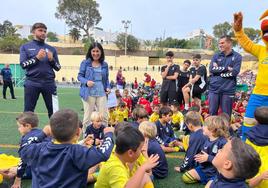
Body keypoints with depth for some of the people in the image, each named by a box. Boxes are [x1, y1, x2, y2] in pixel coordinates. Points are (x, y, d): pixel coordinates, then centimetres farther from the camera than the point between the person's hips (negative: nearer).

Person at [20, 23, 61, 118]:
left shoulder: (51, 49, 13)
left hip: (49, 83, 2)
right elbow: (23, 64, -3)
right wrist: (37, 58, -14)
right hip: (32, 83, -1)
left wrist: (51, 59, -7)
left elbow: (58, 67, 11)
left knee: (54, 112, 3)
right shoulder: (25, 47, 8)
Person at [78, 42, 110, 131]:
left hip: (101, 93, 3)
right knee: (88, 116, 5)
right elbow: (80, 76, 1)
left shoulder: (104, 64, 11)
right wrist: (86, 82, -18)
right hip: (89, 93, -3)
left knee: (104, 116, 4)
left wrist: (108, 87, 0)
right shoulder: (85, 63, 1)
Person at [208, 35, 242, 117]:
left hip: (228, 90, -2)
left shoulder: (237, 56, 3)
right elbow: (211, 69, -4)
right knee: (212, 113, 7)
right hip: (214, 89, 3)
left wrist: (218, 70, -7)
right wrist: (227, 68, -7)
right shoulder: (216, 56, 11)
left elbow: (235, 72, -11)